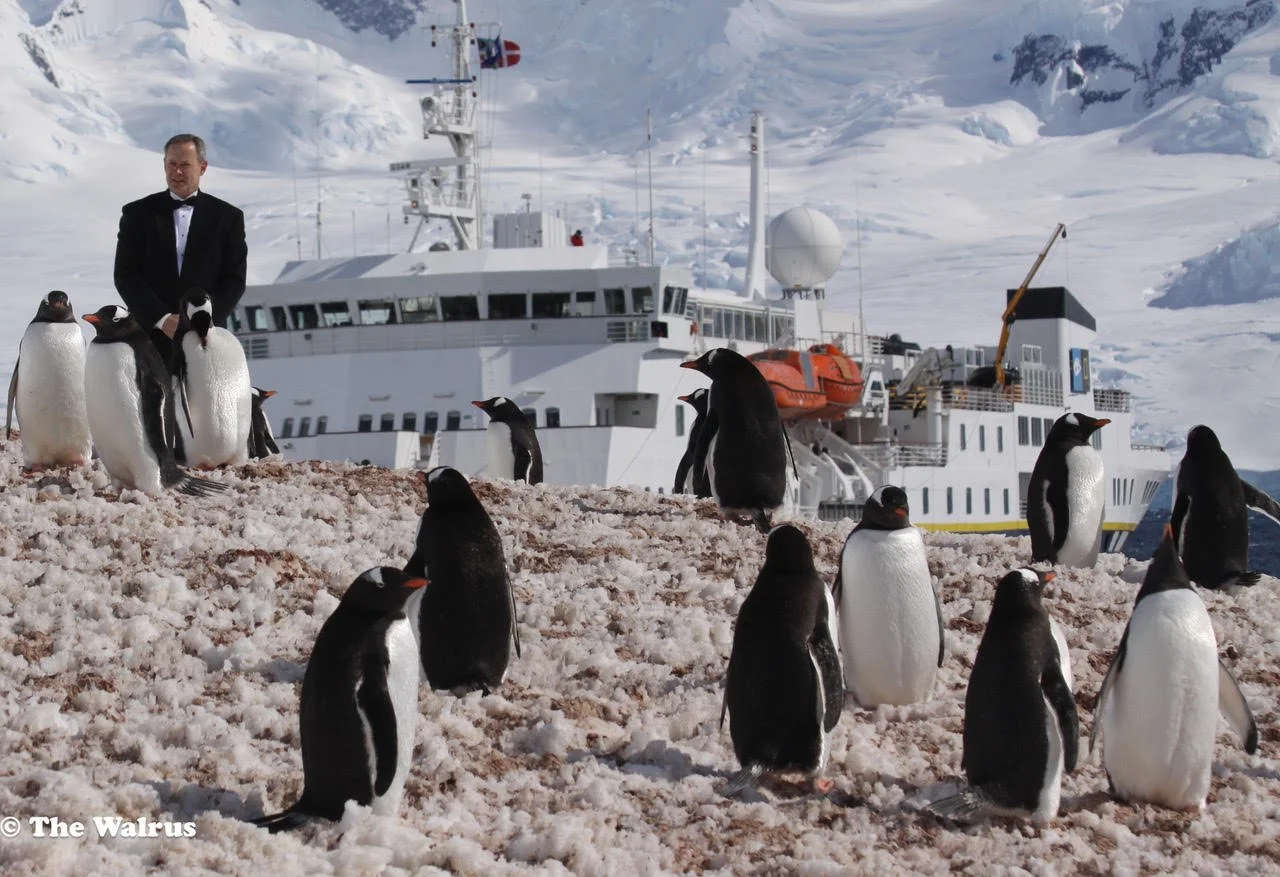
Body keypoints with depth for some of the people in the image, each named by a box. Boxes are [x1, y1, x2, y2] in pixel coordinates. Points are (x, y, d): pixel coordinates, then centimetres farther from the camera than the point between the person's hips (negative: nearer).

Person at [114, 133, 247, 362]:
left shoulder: (228, 217, 9)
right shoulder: (138, 213, 8)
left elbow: (234, 279, 5)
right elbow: (125, 276, 3)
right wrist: (162, 319, -10)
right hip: (152, 338, 0)